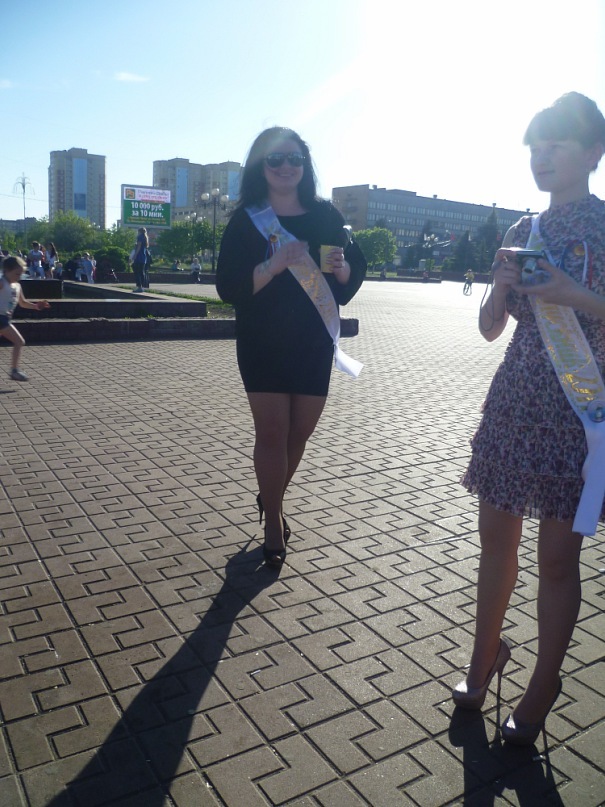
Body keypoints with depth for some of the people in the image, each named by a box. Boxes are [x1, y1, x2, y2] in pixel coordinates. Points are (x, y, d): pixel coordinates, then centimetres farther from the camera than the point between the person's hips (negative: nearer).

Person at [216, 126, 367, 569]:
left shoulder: (325, 214, 4)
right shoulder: (245, 220, -3)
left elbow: (356, 270, 8)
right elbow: (230, 288, -10)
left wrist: (341, 267, -14)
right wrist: (275, 265, -24)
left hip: (315, 342, 3)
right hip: (264, 344, -3)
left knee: (300, 432, 11)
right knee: (272, 433, -2)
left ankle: (272, 498, 38)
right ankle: (274, 523, 16)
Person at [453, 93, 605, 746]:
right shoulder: (522, 233, 10)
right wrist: (502, 283, -7)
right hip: (514, 401, 5)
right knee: (496, 537, 12)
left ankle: (540, 692, 23)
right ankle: (484, 661, 31)